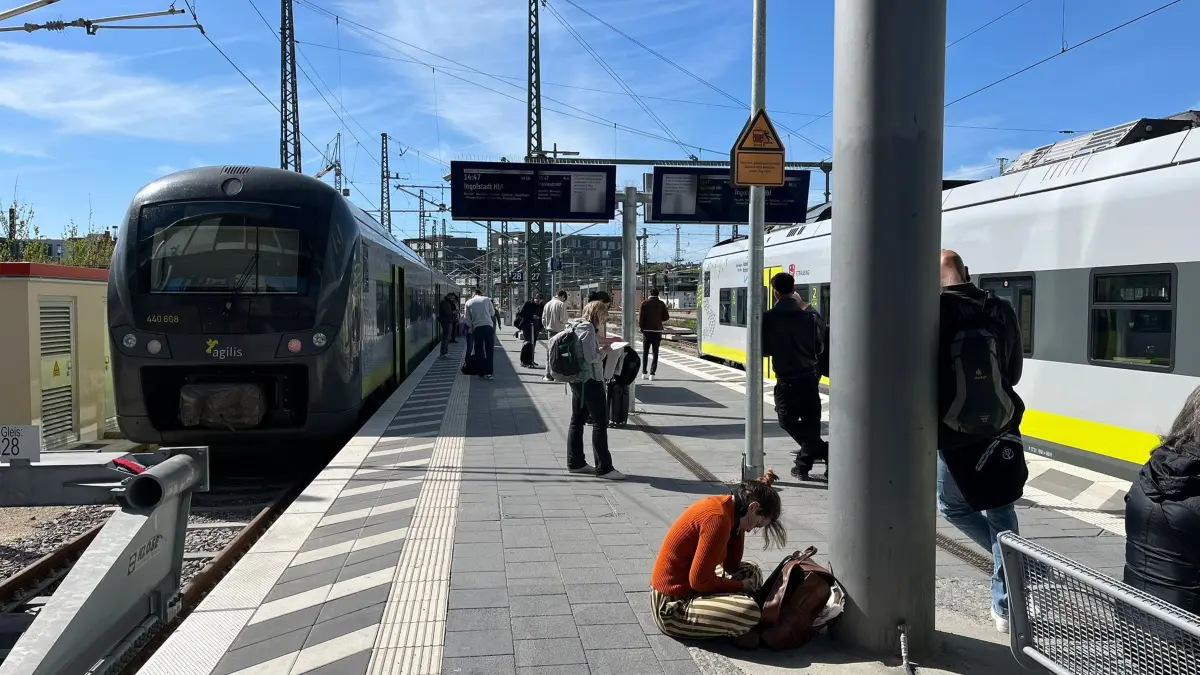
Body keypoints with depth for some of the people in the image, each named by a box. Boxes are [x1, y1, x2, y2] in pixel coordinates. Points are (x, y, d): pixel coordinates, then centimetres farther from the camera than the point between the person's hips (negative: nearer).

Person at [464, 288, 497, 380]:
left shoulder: (468, 303, 9)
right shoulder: (486, 299, 7)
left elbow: (468, 319, 10)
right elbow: (492, 312, 14)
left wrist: (471, 328, 22)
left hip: (477, 328, 1)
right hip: (488, 326, -1)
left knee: (479, 350, 9)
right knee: (489, 350, 4)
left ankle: (481, 372, 10)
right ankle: (488, 372, -1)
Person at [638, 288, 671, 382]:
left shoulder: (644, 303, -5)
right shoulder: (661, 304, -2)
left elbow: (640, 318, -9)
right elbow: (666, 317, 1)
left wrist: (642, 328, 4)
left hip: (647, 331, 0)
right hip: (657, 331, 0)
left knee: (645, 353, 11)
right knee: (655, 353, 6)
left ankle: (644, 373, 11)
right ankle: (652, 374, -1)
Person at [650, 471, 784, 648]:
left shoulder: (724, 506, 5)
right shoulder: (717, 518, -24)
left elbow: (731, 565, 8)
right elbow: (700, 581, -23)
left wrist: (738, 525, 2)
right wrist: (741, 586, -9)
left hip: (688, 587, 10)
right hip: (672, 606, -10)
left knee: (751, 571, 18)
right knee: (749, 611, -28)